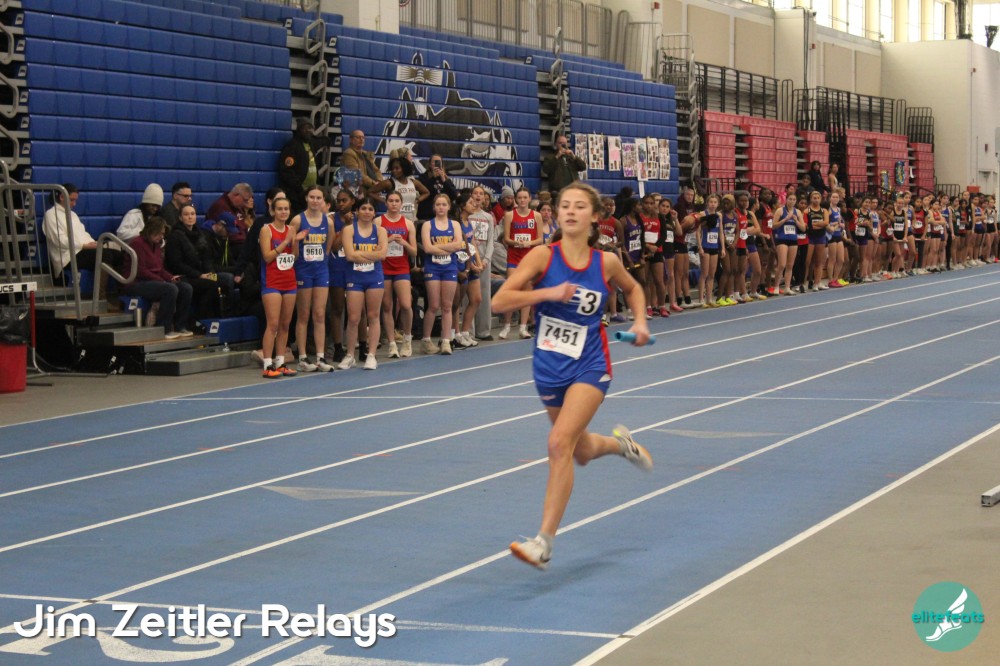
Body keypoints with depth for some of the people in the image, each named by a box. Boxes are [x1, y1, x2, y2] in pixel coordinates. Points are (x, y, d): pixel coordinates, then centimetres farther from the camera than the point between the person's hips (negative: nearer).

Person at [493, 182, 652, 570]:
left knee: (560, 442, -22)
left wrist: (640, 321, 2)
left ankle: (544, 543, -19)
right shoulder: (543, 256, -8)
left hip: (589, 367, -2)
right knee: (582, 453, 18)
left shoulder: (606, 262, -3)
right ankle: (619, 443, 55)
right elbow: (499, 302, -17)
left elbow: (632, 289, 20)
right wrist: (547, 292, -28)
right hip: (549, 368, 3)